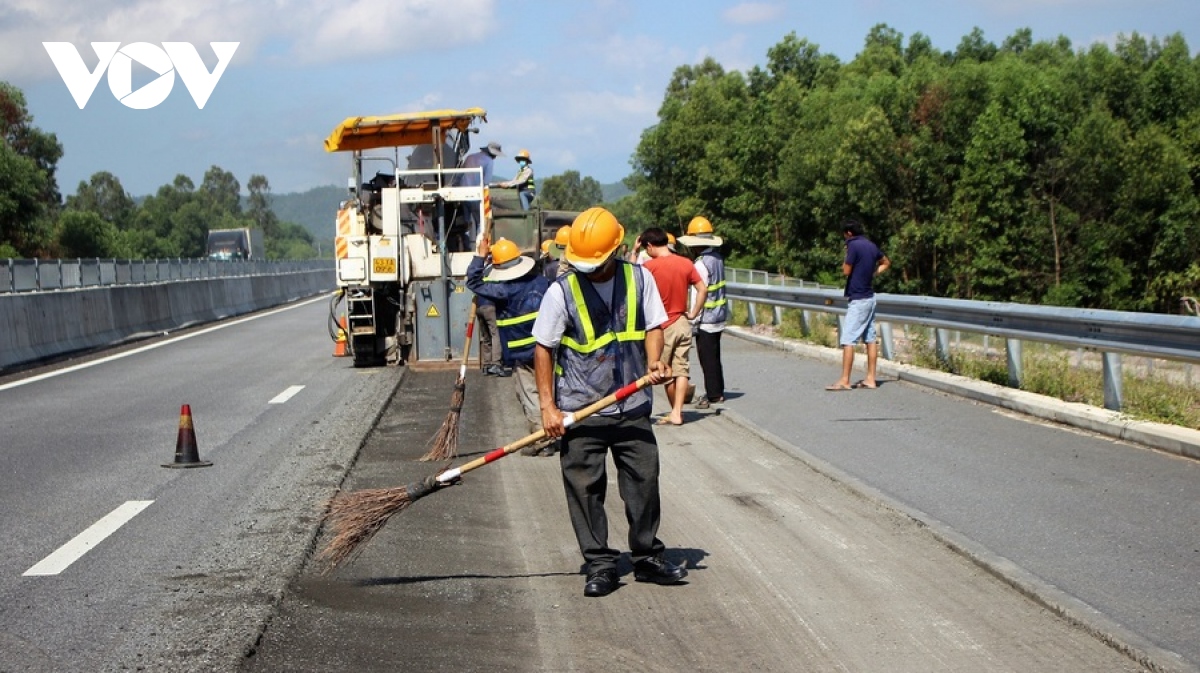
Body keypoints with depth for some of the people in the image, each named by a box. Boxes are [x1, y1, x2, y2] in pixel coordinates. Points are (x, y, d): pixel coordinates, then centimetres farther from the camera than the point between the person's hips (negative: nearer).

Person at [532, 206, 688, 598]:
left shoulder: (639, 279, 0)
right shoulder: (562, 292, -8)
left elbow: (653, 326, 9)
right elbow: (543, 349, -4)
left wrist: (654, 362, -12)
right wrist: (548, 406, -9)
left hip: (633, 407, 2)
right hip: (580, 412, -2)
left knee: (644, 481, 7)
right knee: (585, 488, 0)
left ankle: (648, 557, 21)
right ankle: (600, 566, 10)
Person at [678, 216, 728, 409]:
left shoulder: (701, 264, -19)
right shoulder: (718, 258, 5)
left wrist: (694, 318, -16)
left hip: (707, 318, -9)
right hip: (719, 315, 9)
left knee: (707, 358, -1)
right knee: (714, 356, 17)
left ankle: (713, 395, 3)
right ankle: (718, 392, 23)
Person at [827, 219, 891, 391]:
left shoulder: (854, 245, -15)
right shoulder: (871, 246, 10)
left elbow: (846, 271, -13)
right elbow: (886, 263, 25)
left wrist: (847, 255, 2)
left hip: (858, 299, -9)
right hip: (870, 297, 9)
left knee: (847, 340, -8)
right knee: (870, 339, 9)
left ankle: (844, 381, -9)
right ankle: (870, 379, 12)